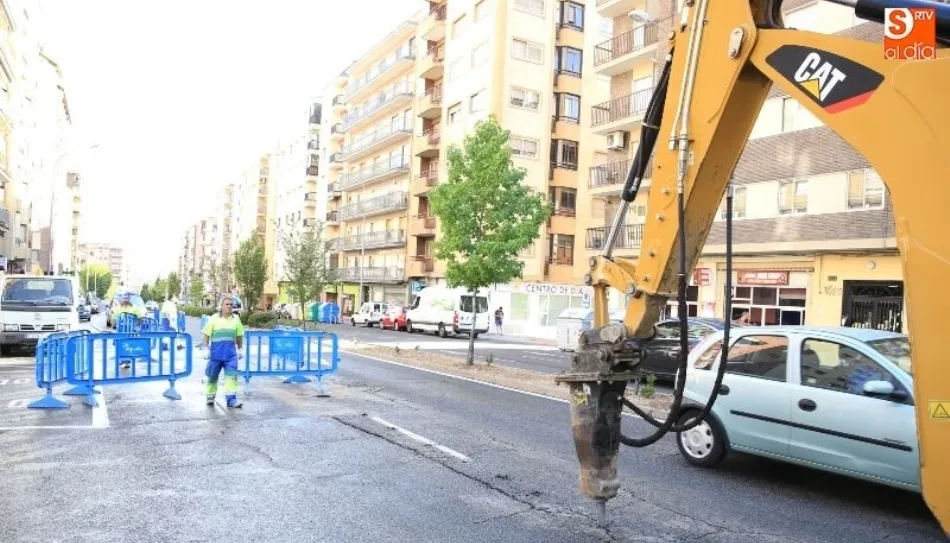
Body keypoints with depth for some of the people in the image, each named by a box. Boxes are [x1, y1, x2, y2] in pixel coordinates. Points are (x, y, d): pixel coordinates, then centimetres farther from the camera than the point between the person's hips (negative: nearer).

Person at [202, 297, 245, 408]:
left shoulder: (236, 319, 8)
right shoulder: (214, 318, 1)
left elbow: (239, 336, 15)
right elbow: (206, 335, 2)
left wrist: (239, 349, 13)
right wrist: (206, 349, -3)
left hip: (230, 354, 1)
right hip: (216, 353, -1)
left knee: (232, 376, -8)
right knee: (212, 376, 11)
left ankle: (231, 399, -7)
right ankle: (210, 396, 28)